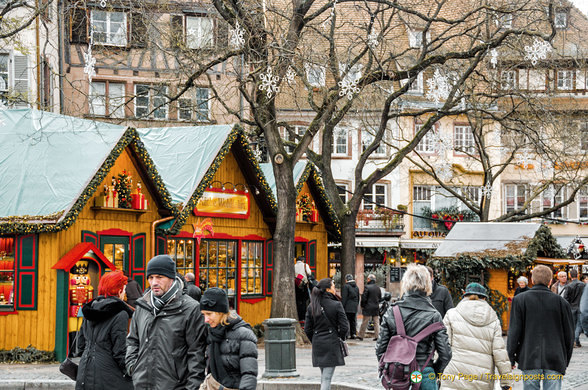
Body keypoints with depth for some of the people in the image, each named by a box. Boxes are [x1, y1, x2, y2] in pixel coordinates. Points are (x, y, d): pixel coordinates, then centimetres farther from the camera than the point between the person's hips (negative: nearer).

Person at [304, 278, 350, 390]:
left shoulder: (311, 306, 2)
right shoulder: (336, 305, -11)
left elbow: (307, 329, 4)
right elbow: (344, 327, -11)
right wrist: (340, 338, 8)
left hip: (317, 344, 5)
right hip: (332, 343, -5)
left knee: (324, 376, 19)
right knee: (327, 377, -5)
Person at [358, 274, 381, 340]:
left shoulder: (367, 287, -13)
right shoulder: (378, 288, 6)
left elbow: (364, 298, -13)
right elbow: (380, 298, 12)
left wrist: (362, 306, -1)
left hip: (368, 307, -5)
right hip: (376, 307, 5)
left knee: (364, 322, 2)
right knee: (376, 322, 7)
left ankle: (361, 335, 8)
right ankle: (377, 336, 4)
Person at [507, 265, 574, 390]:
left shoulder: (519, 300, 0)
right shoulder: (561, 302, 3)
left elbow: (514, 332, -2)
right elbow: (569, 334, 8)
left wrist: (510, 357, 6)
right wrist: (566, 360, 19)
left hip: (530, 360, 0)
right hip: (555, 361, 0)